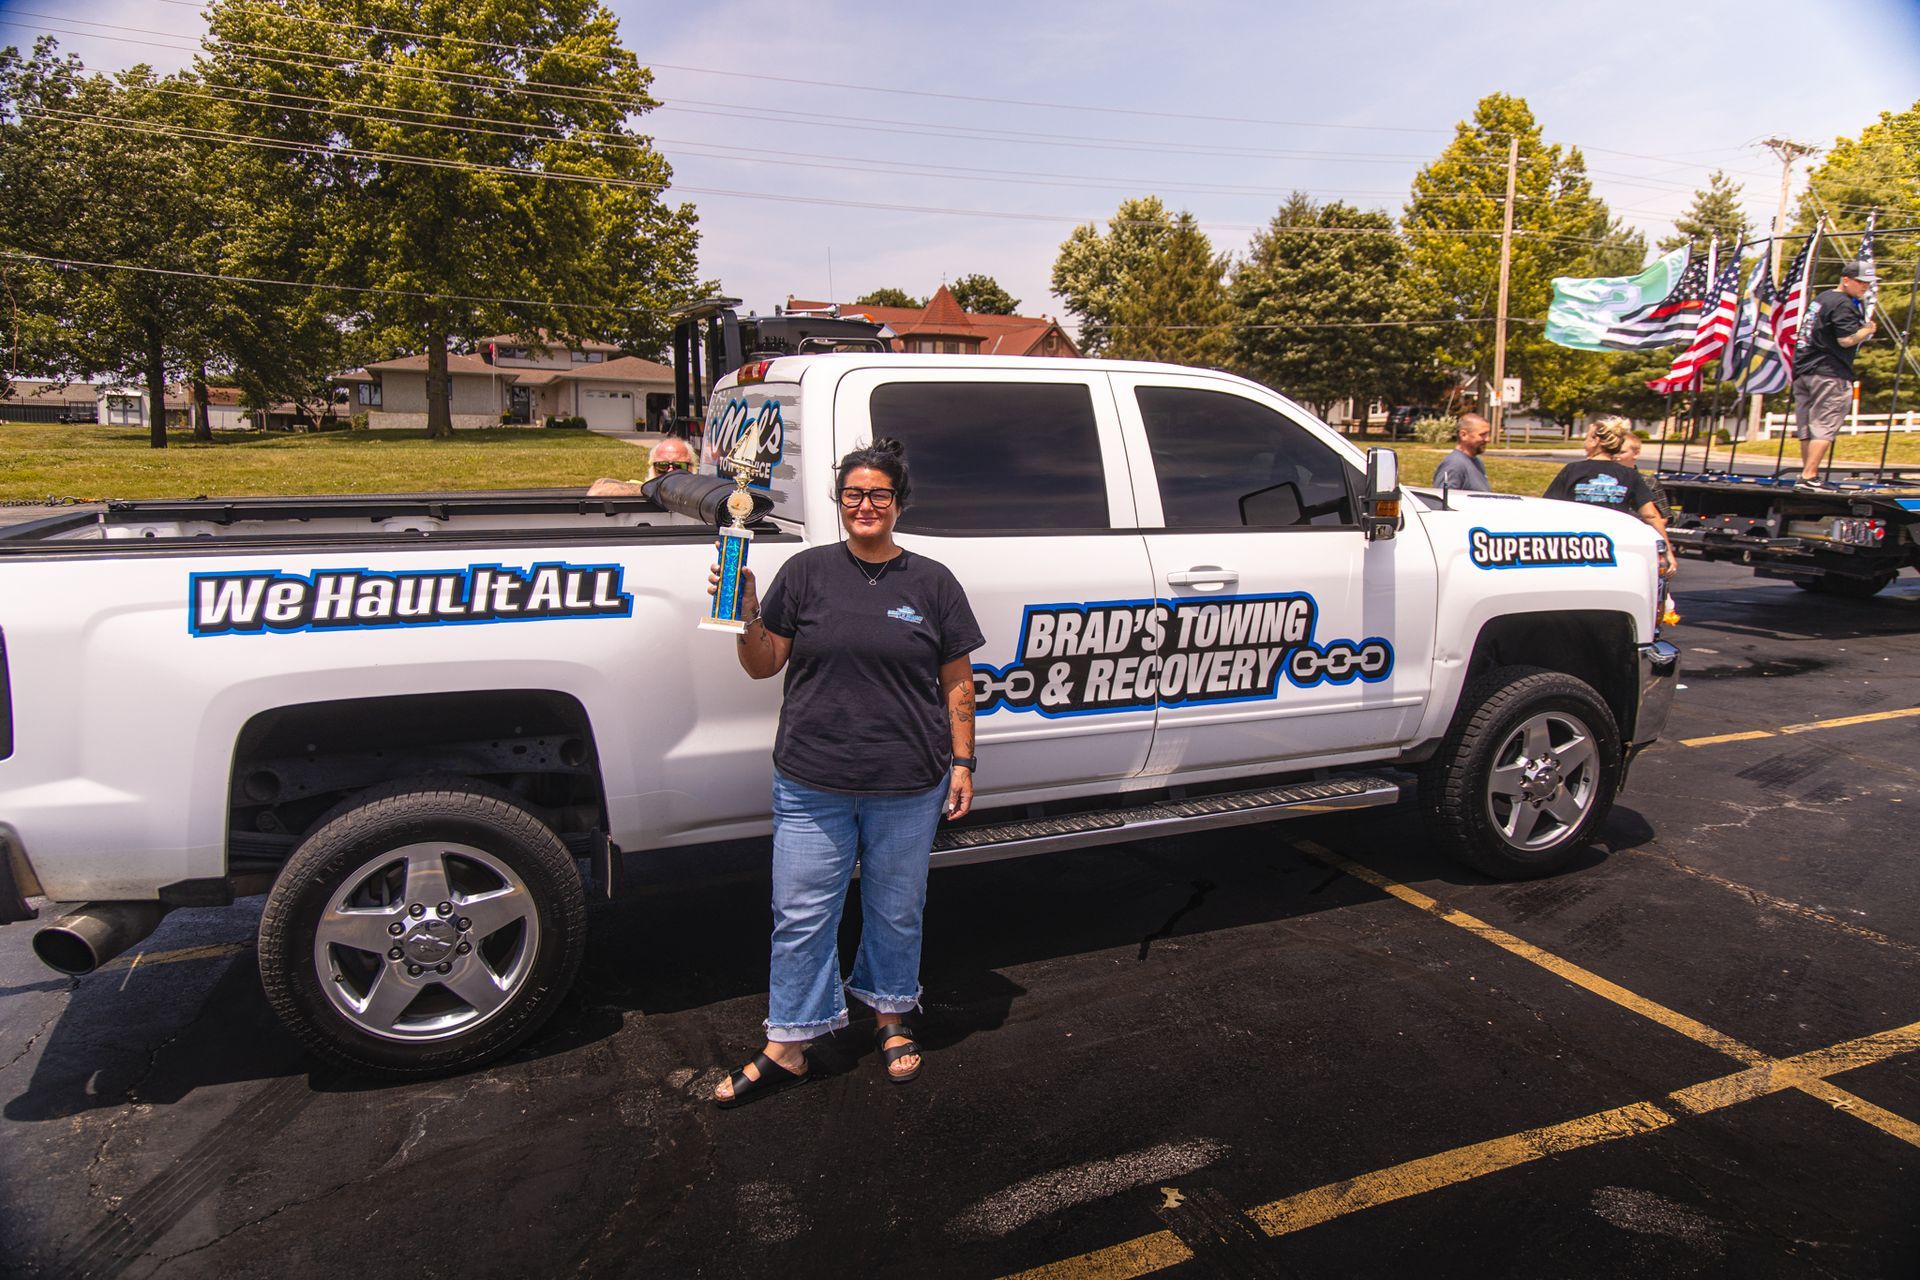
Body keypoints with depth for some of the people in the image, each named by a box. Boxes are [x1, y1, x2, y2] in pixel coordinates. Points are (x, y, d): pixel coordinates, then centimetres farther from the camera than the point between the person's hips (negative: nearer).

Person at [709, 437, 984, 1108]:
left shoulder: (932, 582, 4)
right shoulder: (806, 572, 3)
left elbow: (957, 680, 5)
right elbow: (763, 665, 4)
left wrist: (962, 762, 1)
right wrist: (746, 612, -13)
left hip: (908, 787, 0)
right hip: (811, 783, 0)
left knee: (896, 912, 15)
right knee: (802, 915, 7)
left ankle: (890, 1018, 39)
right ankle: (786, 1050, 23)